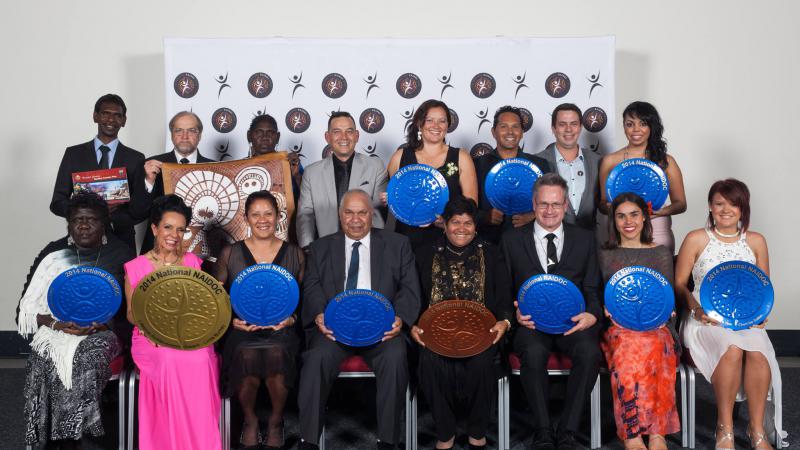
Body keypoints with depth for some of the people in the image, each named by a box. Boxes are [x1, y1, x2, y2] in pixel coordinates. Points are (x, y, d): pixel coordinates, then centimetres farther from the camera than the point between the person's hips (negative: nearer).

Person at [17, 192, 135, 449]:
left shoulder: (121, 254, 7)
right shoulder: (52, 254, 10)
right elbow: (27, 309, 8)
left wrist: (104, 324, -16)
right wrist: (56, 322, -13)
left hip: (104, 331, -1)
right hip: (56, 329, 1)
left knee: (87, 356, -35)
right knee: (47, 357, -32)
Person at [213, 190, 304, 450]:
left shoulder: (295, 255, 11)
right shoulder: (229, 255, 10)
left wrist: (292, 318, -8)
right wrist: (232, 320, -6)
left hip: (281, 331, 0)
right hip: (242, 332, 0)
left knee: (276, 353, -35)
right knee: (247, 356, -34)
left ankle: (276, 421, -7)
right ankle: (250, 421, -5)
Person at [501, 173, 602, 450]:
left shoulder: (585, 239, 16)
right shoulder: (512, 240, 13)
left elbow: (592, 289, 11)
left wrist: (592, 314, -11)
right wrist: (516, 313, -11)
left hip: (573, 322, 1)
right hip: (532, 323, -1)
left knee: (589, 351, -33)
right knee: (533, 352, -35)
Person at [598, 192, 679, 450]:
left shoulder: (661, 254, 19)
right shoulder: (604, 255, 18)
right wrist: (608, 309, -8)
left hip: (655, 327, 0)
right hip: (616, 328, 0)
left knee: (649, 346, -36)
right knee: (626, 345, -36)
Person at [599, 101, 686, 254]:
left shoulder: (665, 161, 5)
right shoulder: (610, 161, 5)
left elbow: (680, 203, 7)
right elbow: (603, 203, 8)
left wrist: (662, 211, -14)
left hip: (658, 235, 0)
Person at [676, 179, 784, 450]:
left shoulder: (756, 241, 12)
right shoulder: (696, 239, 4)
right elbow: (679, 283, 4)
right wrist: (696, 308, -13)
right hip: (706, 319, -2)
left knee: (758, 352, -32)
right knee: (732, 349, -35)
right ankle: (725, 428, -20)